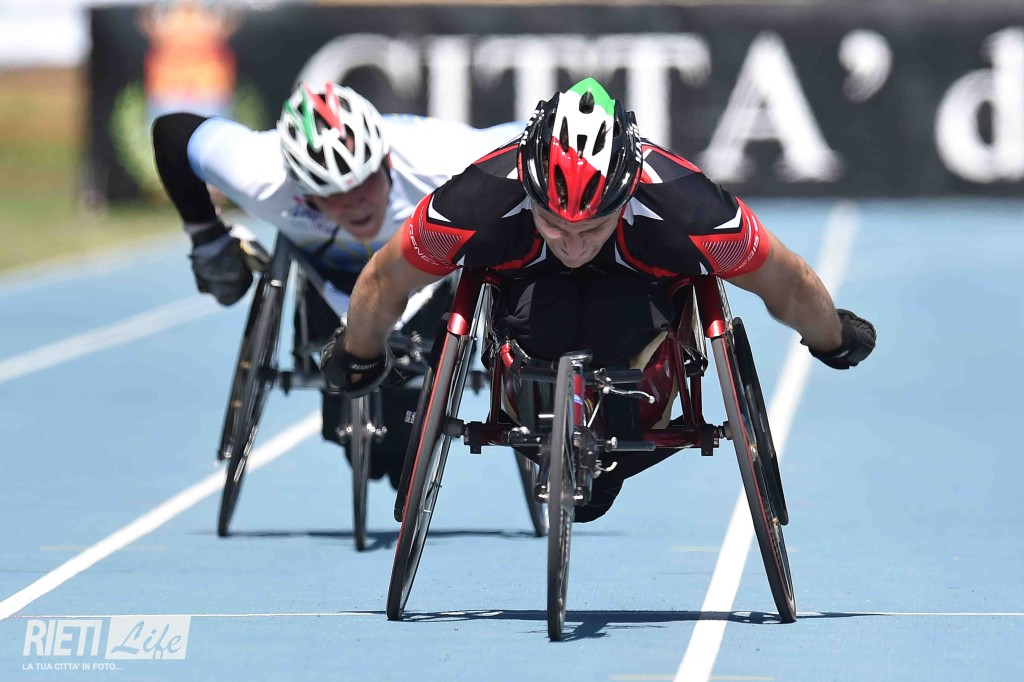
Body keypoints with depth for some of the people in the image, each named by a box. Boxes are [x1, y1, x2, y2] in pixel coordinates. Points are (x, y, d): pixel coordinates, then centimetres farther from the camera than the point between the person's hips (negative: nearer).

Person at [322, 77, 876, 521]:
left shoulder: (690, 213, -40)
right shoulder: (478, 206, -38)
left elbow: (789, 286, -18)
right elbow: (385, 281, -16)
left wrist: (835, 343, 0)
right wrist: (358, 362, 2)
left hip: (640, 288, -1)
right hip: (533, 288, 1)